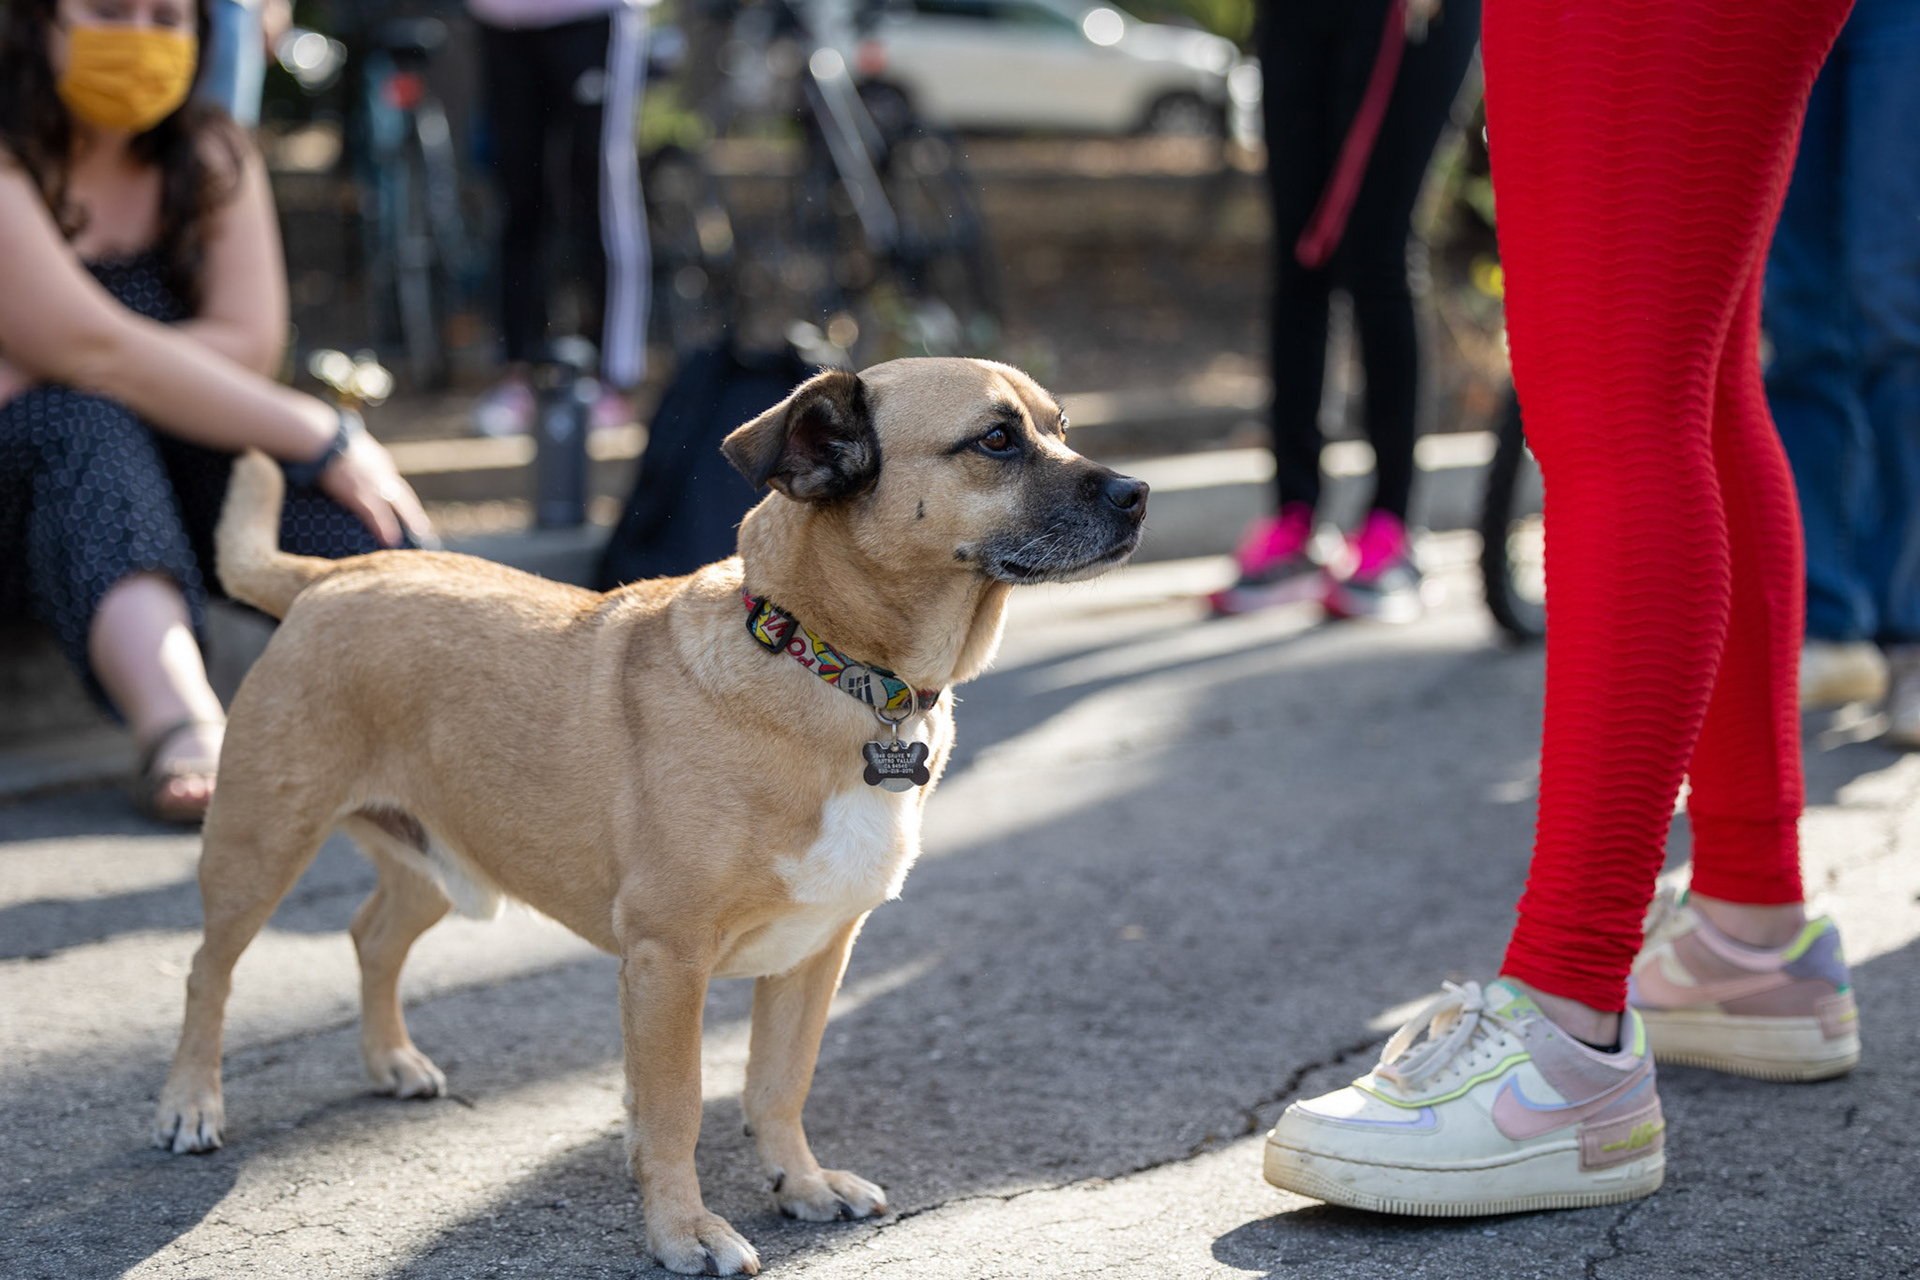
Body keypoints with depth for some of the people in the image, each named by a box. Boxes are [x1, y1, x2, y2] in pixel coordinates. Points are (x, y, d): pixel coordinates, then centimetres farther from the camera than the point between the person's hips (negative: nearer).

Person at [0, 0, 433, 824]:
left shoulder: (212, 159, 7)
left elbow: (250, 344, -7)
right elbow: (95, 349, -23)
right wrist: (320, 437, -27)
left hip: (169, 484, 5)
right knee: (86, 422, -34)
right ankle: (179, 726, -62)